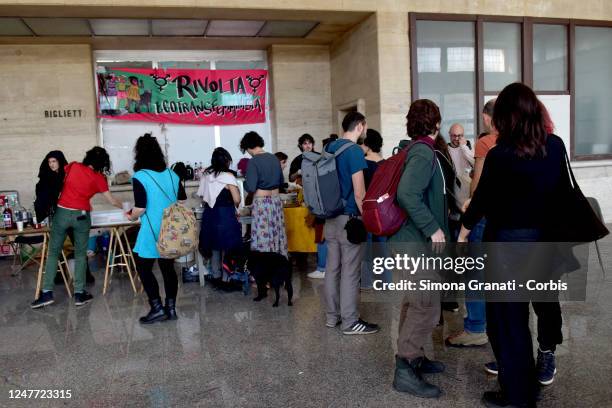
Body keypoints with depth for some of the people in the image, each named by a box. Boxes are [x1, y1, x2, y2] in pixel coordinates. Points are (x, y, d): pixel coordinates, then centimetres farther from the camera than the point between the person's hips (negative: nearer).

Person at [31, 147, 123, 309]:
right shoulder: (98, 178, 1)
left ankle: (47, 292, 6)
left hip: (61, 212, 1)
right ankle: (79, 294, 9)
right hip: (81, 216, -1)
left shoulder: (72, 166, 4)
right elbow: (112, 200, 7)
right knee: (80, 254, 9)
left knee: (53, 252, 10)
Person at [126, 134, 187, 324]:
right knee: (168, 268, 13)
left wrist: (132, 217, 4)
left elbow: (140, 208, -16)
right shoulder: (172, 175, 4)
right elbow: (183, 201, 10)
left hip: (152, 232, -5)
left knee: (144, 269, 8)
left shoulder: (139, 177, -12)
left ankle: (157, 308, 7)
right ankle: (171, 308, 18)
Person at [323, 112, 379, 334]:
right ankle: (350, 322, 7)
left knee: (332, 267, 13)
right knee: (350, 271, -1)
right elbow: (359, 193, -17)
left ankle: (333, 316, 23)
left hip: (331, 217, 8)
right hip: (349, 218, -8)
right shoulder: (355, 151, -14)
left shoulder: (329, 147, 10)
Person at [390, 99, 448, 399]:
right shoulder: (424, 153, -16)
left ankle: (414, 358, 32)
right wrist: (432, 228, -25)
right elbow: (407, 193, -31)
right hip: (417, 243, -10)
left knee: (414, 304, 19)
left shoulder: (412, 150, 13)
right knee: (427, 308, -6)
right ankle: (405, 370, -1)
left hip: (409, 241, 10)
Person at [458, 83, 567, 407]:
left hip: (507, 241, -5)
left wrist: (462, 235, 6)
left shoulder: (500, 154, -16)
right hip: (545, 240, 5)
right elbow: (563, 192, 7)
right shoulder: (556, 146, -1)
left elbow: (481, 200, -8)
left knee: (508, 319, 8)